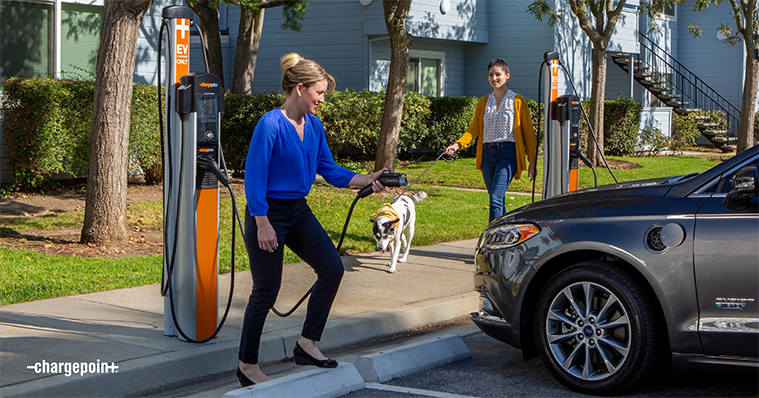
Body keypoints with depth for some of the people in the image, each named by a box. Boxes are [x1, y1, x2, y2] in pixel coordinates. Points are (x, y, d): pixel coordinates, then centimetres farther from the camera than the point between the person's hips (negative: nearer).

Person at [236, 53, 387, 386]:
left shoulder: (313, 125, 6)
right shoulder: (270, 124, -19)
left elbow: (329, 170, 12)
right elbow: (254, 177, -19)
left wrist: (365, 180, 0)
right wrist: (262, 224, -21)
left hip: (299, 211, 8)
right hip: (269, 213, -8)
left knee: (332, 268, 2)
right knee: (266, 290, -2)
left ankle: (307, 345, 12)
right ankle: (247, 365, 12)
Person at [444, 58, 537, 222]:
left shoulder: (517, 101, 1)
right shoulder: (483, 102, 14)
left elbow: (528, 132, 2)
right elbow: (474, 128, 4)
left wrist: (532, 161, -1)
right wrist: (458, 144, -14)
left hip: (507, 153, -5)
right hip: (487, 154, 5)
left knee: (496, 199, -17)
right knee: (496, 201, 9)